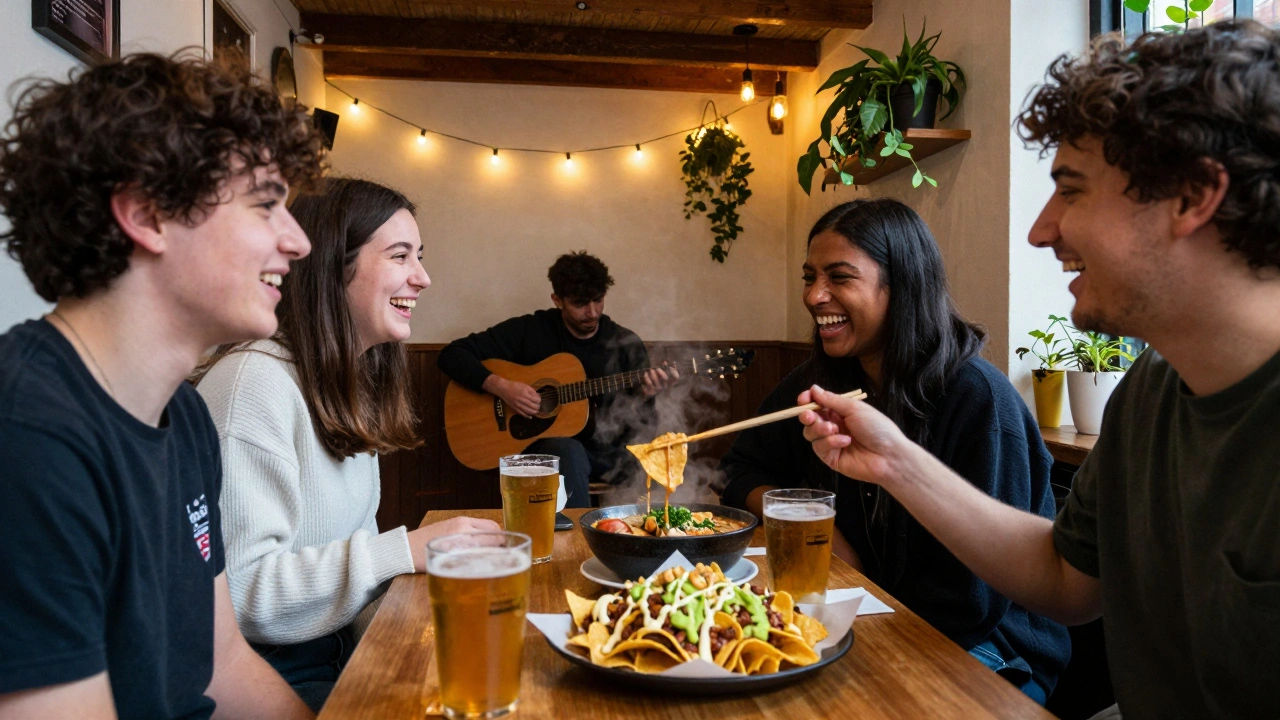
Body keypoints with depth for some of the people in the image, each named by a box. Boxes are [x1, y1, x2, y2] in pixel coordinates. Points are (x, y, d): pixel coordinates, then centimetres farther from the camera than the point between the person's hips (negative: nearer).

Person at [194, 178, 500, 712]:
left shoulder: (357, 381, 8)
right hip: (270, 669, -7)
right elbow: (236, 587, -25)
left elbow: (348, 544, 9)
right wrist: (404, 551, -25)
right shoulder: (256, 381, -21)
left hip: (342, 645, 8)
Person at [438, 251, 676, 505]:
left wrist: (644, 397, -16)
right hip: (543, 447, -2)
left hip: (610, 451, 2)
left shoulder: (626, 344, 6)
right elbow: (452, 355, -2)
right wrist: (502, 386, -17)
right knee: (568, 451, -37)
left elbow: (636, 424, 6)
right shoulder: (530, 330, 0)